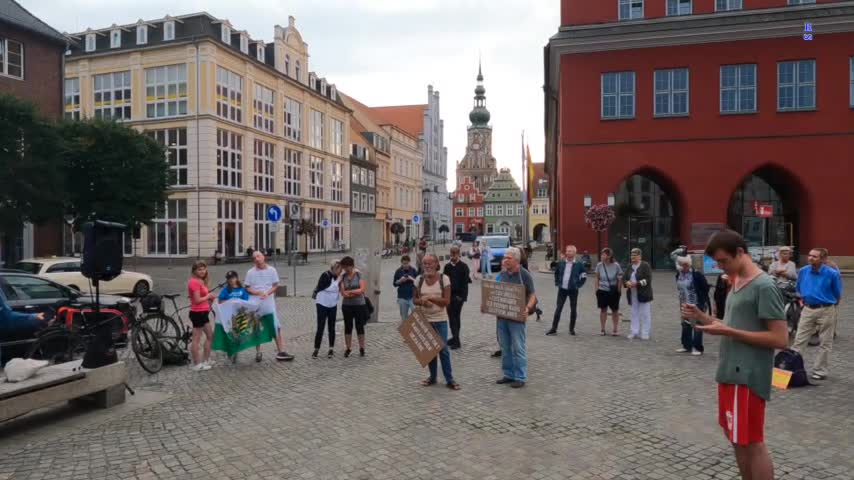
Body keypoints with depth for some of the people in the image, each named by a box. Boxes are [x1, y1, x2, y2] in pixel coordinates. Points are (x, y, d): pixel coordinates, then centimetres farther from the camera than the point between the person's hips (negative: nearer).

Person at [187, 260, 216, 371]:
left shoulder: (201, 281, 13)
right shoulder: (194, 282, -18)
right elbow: (197, 300, -22)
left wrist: (209, 297, -1)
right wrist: (208, 296, -8)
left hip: (203, 312, 10)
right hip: (197, 313, -10)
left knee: (210, 336, 16)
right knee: (196, 339, -1)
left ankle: (205, 360, 25)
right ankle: (197, 364, 8)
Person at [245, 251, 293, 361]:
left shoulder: (272, 270, 1)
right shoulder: (250, 272, 0)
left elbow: (275, 286, 2)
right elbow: (247, 288, 1)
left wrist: (267, 293, -16)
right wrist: (258, 292, -16)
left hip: (269, 303, 0)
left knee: (276, 327, 0)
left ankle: (280, 351, 6)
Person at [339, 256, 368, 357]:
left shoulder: (359, 275, -5)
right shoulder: (343, 277, 1)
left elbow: (362, 289, -13)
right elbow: (343, 293, -6)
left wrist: (349, 292, -12)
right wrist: (356, 292, -14)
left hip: (360, 305, -2)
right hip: (347, 305, 2)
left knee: (359, 326, 4)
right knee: (348, 327, 8)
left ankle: (362, 348, 17)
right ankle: (348, 348, 18)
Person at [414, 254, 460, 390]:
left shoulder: (444, 279, -8)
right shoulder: (419, 279, 1)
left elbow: (447, 301, -12)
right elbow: (415, 300, 7)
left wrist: (430, 297, -21)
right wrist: (422, 302, -16)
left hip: (440, 320, -3)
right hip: (424, 319, 3)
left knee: (443, 349, -1)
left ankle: (449, 379, 9)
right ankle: (432, 376, 25)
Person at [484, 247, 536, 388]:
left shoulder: (524, 275, -9)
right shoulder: (502, 274, 8)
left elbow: (532, 295, -9)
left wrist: (528, 308, -27)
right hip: (501, 316, 6)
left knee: (518, 348, 1)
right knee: (505, 348, 13)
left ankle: (520, 377, 10)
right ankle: (508, 374, 25)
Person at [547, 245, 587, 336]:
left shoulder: (579, 264, -4)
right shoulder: (561, 263, 3)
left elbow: (584, 276, 4)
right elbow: (556, 273, 18)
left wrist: (578, 285, -3)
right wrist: (557, 283, 10)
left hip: (573, 290, -2)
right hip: (562, 289, 2)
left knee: (573, 309, 6)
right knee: (558, 309, 1)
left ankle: (572, 329, 20)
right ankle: (553, 329, 4)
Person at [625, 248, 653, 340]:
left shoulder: (645, 266, -6)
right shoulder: (630, 266, 13)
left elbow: (648, 280, -13)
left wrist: (637, 283, -22)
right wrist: (627, 283, -8)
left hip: (643, 294, -6)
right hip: (633, 295, 6)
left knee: (645, 314, 0)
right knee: (634, 313, 10)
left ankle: (645, 333, 7)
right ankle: (634, 332, 16)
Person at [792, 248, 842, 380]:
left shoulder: (832, 274, -13)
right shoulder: (803, 271, -1)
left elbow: (837, 294, 0)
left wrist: (830, 305, 8)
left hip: (825, 311, -3)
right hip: (808, 309, 4)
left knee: (824, 343, 7)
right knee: (799, 340, 4)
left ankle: (820, 371, 16)